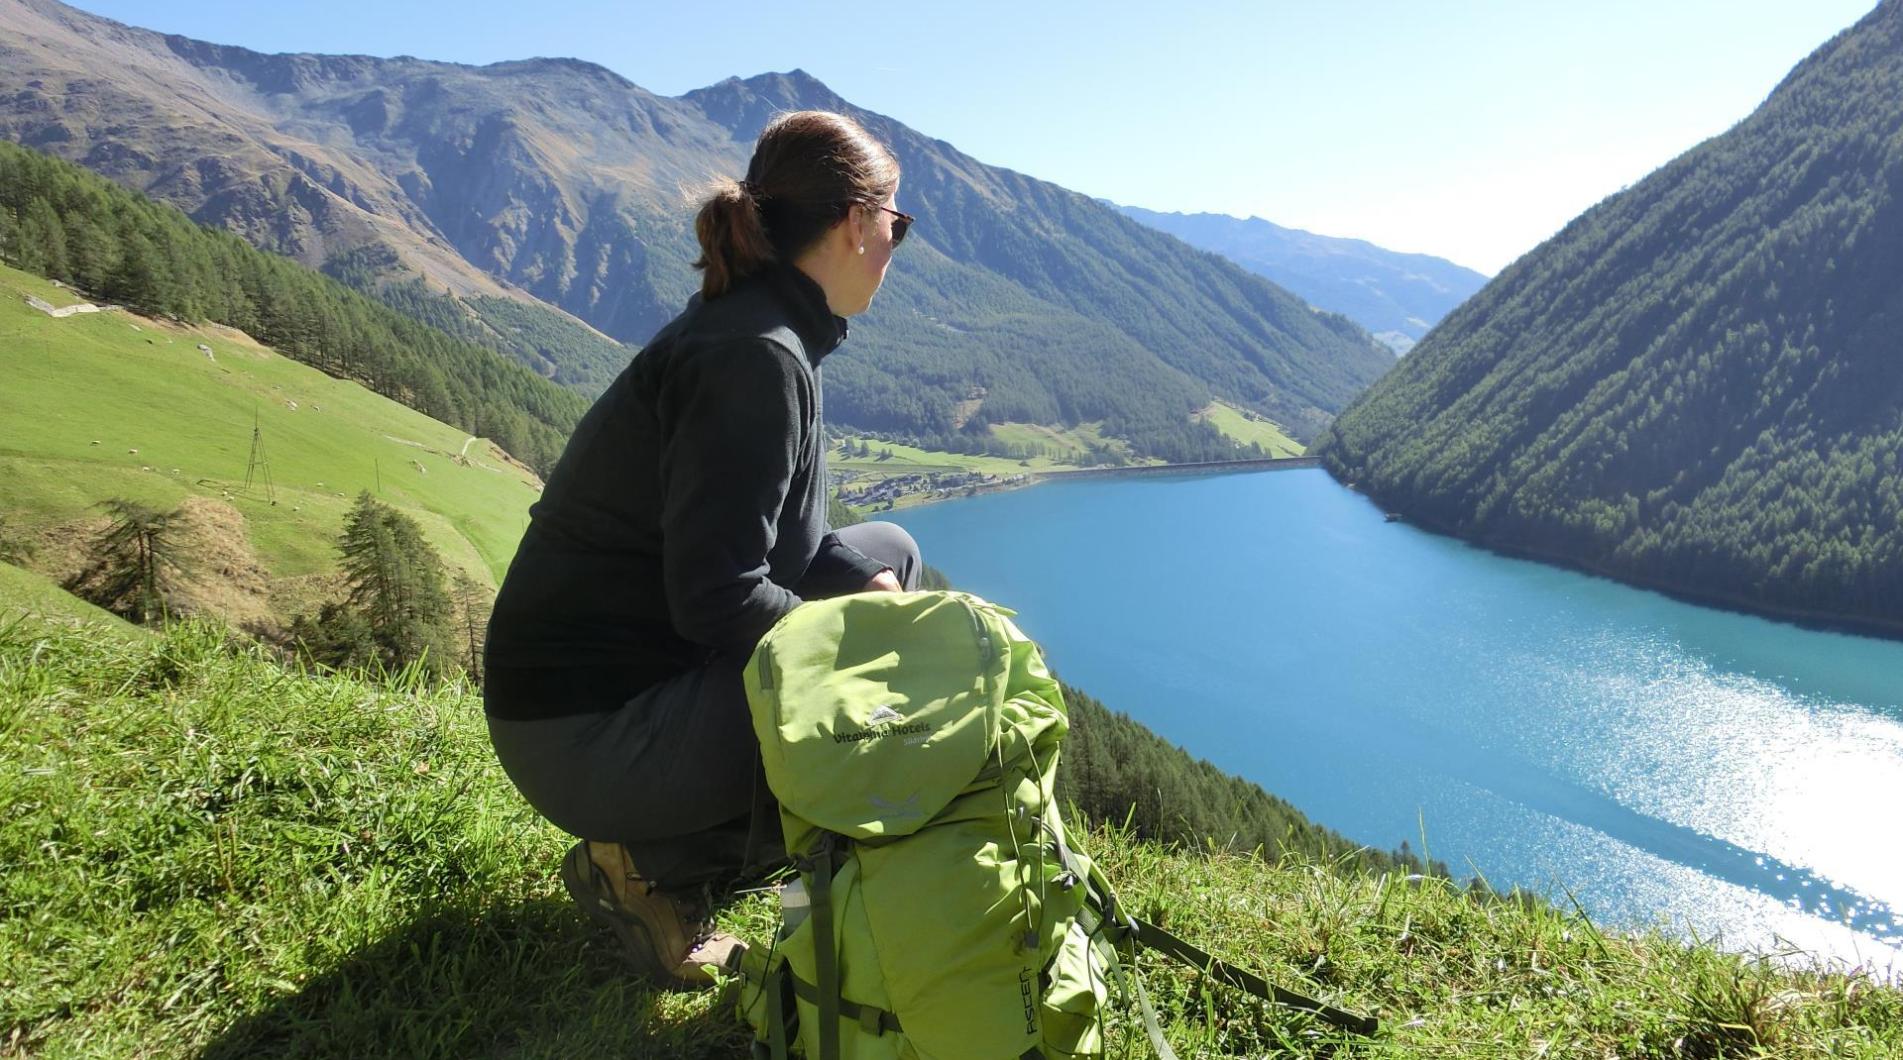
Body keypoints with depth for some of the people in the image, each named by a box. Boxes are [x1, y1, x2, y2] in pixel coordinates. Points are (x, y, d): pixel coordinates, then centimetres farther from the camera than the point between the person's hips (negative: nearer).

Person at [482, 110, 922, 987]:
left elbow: (758, 540, 12)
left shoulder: (748, 325, 7)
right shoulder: (757, 357, -22)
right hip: (589, 739, -9)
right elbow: (716, 599, -27)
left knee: (888, 553, 11)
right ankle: (650, 865, -2)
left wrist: (869, 588, -3)